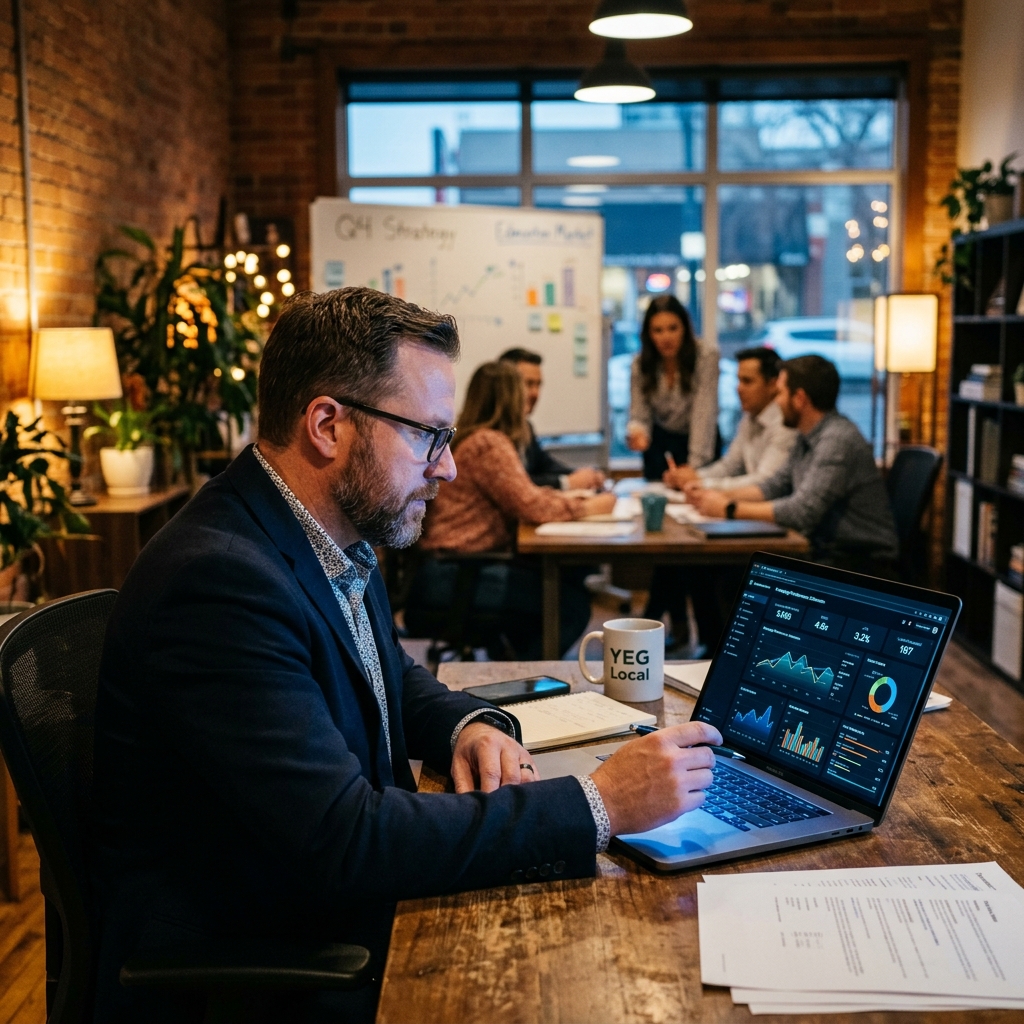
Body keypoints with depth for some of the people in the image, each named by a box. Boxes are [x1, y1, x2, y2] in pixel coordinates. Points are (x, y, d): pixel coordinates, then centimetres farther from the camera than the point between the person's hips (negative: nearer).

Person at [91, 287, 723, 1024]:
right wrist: (598, 803, -26)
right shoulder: (218, 579, -26)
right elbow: (343, 842, -30)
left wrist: (470, 725, -2)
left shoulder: (342, 542, 2)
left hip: (342, 913, 8)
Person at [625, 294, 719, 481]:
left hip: (700, 441, -3)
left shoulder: (706, 356, -23)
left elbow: (703, 415, -28)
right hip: (661, 441, 3)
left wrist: (694, 466, -35)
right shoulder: (640, 364, -13)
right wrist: (636, 432, -36)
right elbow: (639, 416, -12)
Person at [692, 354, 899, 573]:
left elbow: (801, 511, -26)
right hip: (824, 553, 8)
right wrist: (723, 496, 4)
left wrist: (730, 509, -18)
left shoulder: (837, 440, -21)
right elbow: (777, 485, 18)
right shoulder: (806, 437, 8)